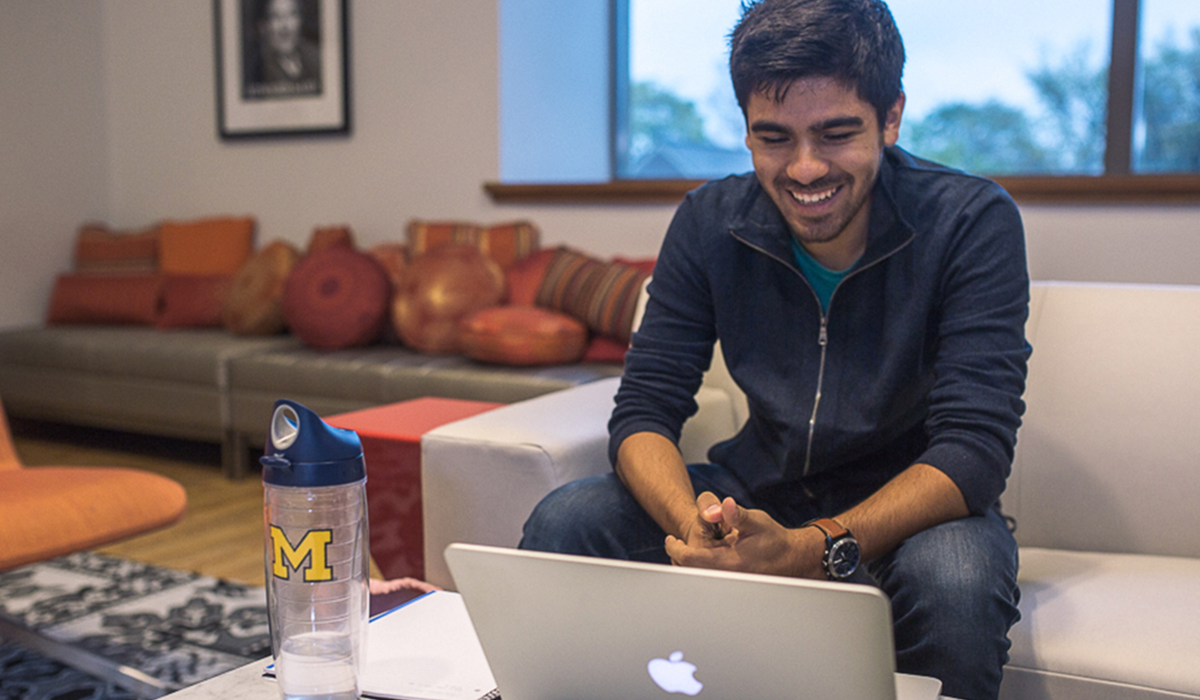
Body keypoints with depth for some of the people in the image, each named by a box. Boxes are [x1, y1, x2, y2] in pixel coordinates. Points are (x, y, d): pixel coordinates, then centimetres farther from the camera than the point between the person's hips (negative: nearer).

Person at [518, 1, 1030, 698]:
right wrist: (694, 527, -34)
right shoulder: (709, 222, -8)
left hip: (912, 504, -2)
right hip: (760, 491, 3)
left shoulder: (972, 222, -18)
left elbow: (975, 445, -25)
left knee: (955, 579, -37)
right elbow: (644, 409, -10)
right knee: (562, 524, -18)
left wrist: (811, 549, -42)